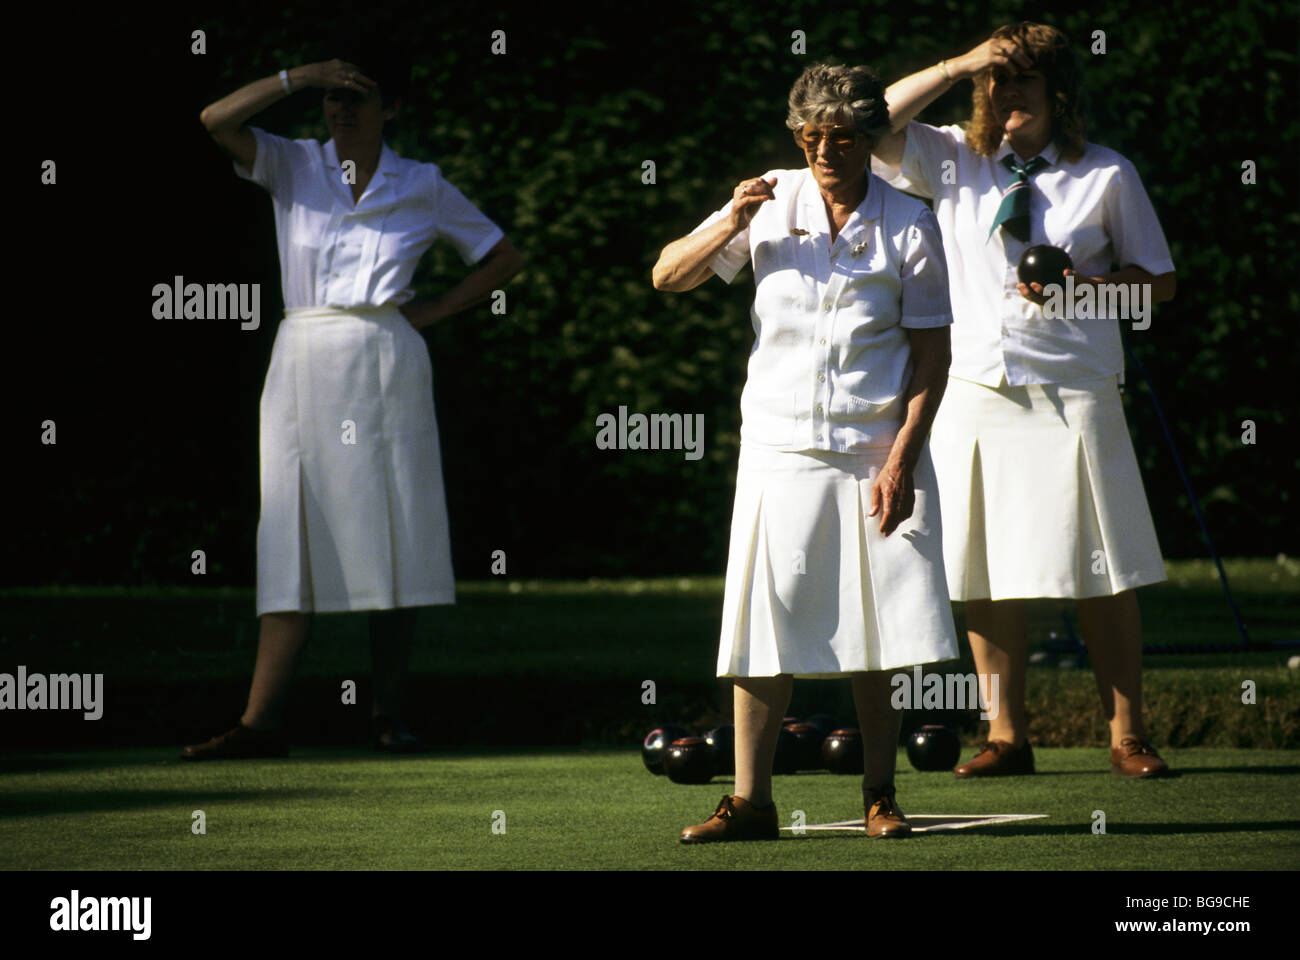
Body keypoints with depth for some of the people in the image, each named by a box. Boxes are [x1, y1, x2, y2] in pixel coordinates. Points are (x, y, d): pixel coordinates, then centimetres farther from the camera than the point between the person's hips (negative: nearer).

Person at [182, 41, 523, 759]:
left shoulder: (422, 187, 9)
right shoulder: (294, 167, 9)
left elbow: (504, 257, 16)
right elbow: (216, 121, -7)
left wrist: (435, 310, 5)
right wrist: (300, 77, -10)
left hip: (384, 366, 0)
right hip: (303, 364, 0)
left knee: (392, 539, -2)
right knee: (291, 542, -4)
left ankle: (386, 713, 5)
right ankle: (260, 722, -8)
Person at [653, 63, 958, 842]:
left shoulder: (909, 224, 0)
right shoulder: (772, 203, 3)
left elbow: (932, 353, 1)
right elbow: (668, 278, 7)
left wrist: (902, 459, -8)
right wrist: (730, 226, -11)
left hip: (876, 454, -1)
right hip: (780, 448, 1)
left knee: (875, 636, 1)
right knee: (764, 630, -2)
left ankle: (880, 796, 14)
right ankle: (751, 801, 3)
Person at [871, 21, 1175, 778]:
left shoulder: (1106, 176, 3)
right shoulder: (956, 161, 9)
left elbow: (1160, 282, 8)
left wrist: (1080, 287, -10)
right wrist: (958, 67, -6)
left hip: (1072, 395, -2)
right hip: (977, 394, 2)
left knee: (1102, 574, -2)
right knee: (985, 573, 3)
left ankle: (1127, 736, 4)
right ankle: (1007, 737, 11)